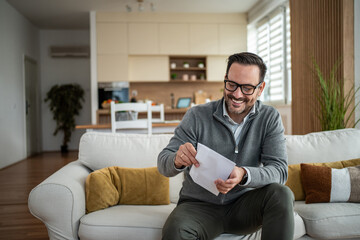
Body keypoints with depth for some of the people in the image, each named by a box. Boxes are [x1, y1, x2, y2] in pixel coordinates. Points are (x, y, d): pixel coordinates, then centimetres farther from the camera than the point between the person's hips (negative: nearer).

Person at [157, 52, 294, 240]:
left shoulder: (269, 119, -3)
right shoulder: (197, 116, -8)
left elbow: (279, 170, -13)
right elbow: (163, 164, -8)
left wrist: (244, 175, -34)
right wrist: (178, 160, -33)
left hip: (244, 205, 3)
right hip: (200, 205, -2)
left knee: (281, 194, -25)